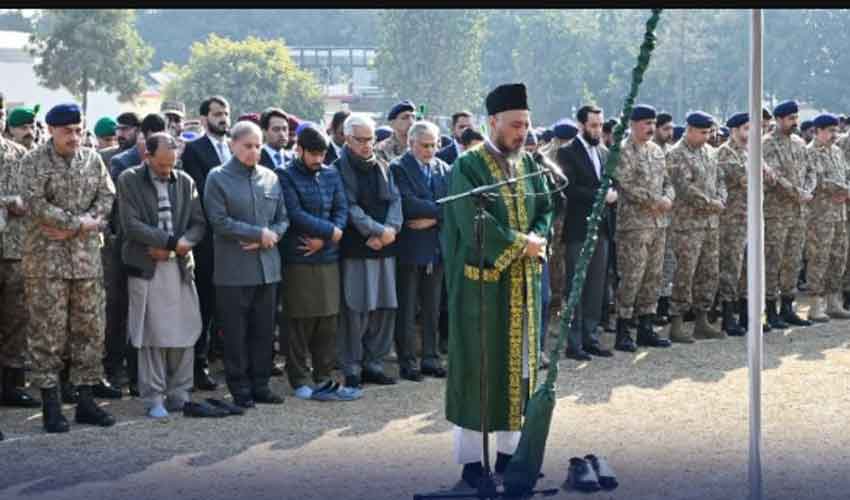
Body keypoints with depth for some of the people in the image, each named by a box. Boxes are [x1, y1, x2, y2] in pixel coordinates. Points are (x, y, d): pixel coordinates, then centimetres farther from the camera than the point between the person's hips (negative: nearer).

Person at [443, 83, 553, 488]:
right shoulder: (468, 167, -10)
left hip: (524, 282, 6)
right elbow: (473, 224, -19)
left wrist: (535, 240, -10)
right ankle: (471, 459, 3)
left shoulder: (528, 164, 10)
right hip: (482, 282, -6)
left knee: (519, 361, 10)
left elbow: (545, 211, 11)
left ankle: (509, 449, 19)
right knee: (479, 366, -2)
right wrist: (520, 244, -15)